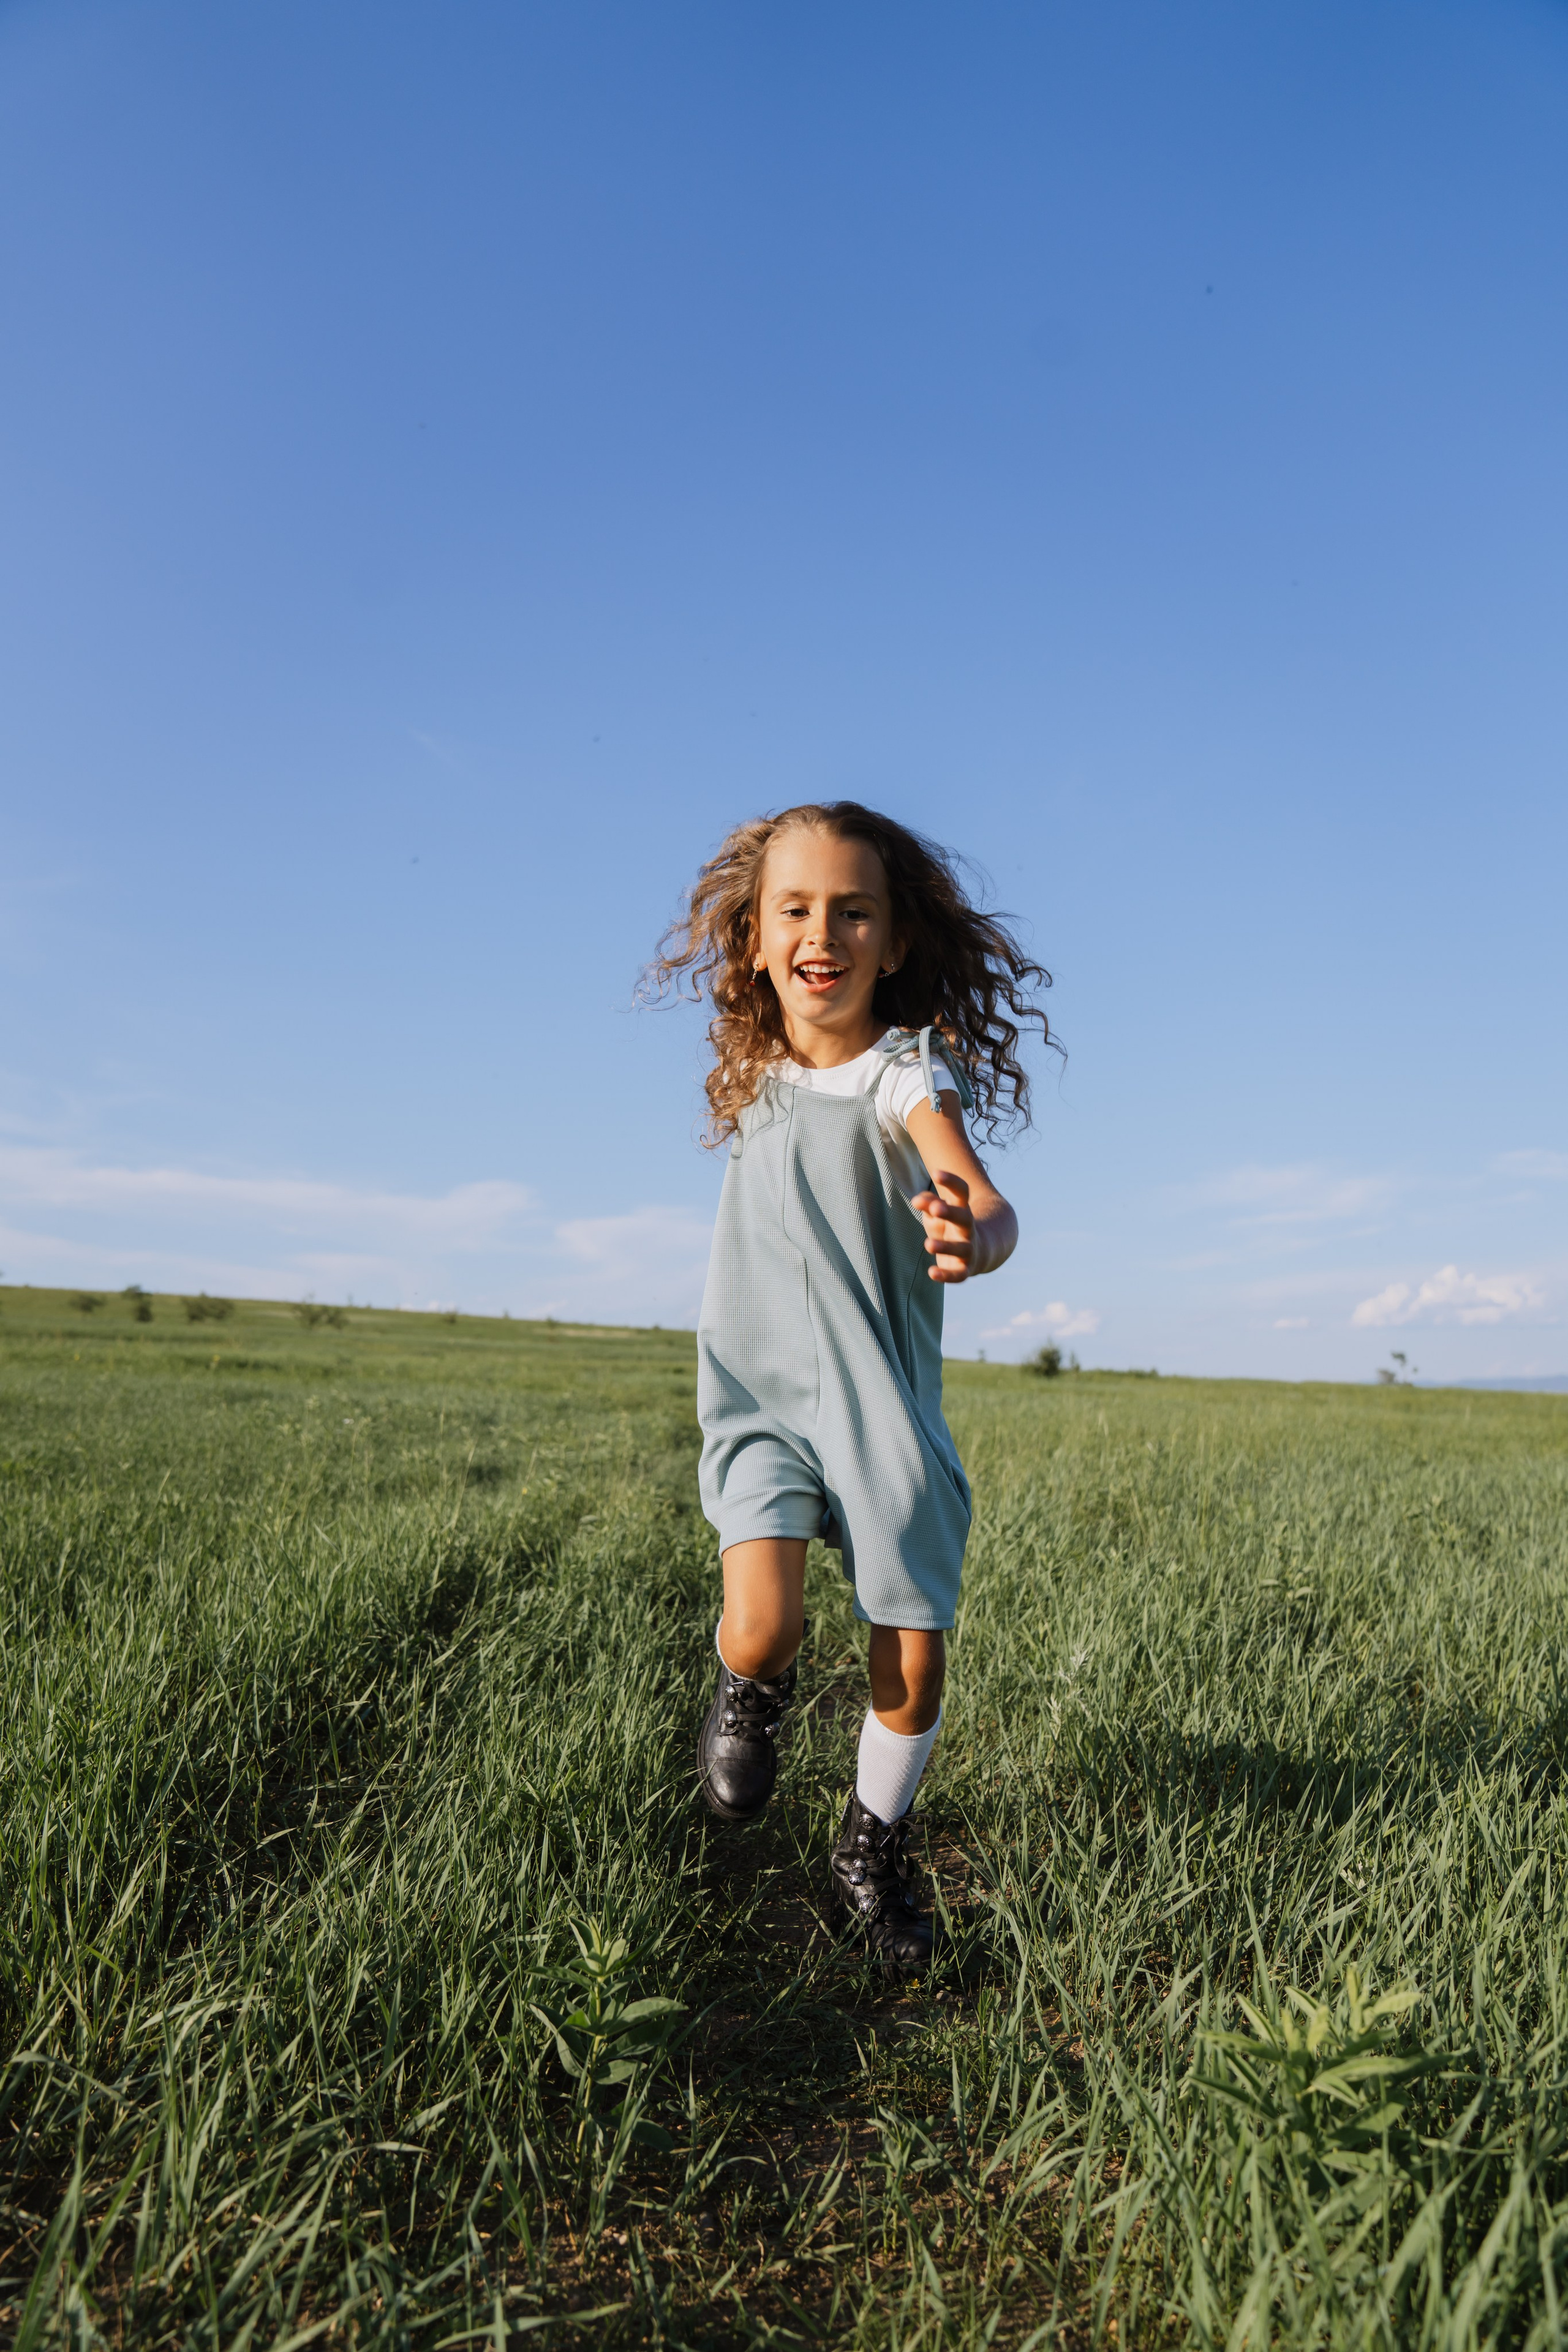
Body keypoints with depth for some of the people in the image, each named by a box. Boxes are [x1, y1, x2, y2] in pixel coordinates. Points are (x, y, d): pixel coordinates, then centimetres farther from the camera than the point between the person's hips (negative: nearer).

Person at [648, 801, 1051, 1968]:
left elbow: (990, 1208, -29)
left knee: (914, 1667, 1)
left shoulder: (907, 1073, -12)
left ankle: (874, 1847, 31)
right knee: (761, 1627, -17)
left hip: (885, 1405, -2)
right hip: (762, 1395, 2)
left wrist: (972, 1242, -52)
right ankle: (755, 1687, 21)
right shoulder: (756, 1082, 3)